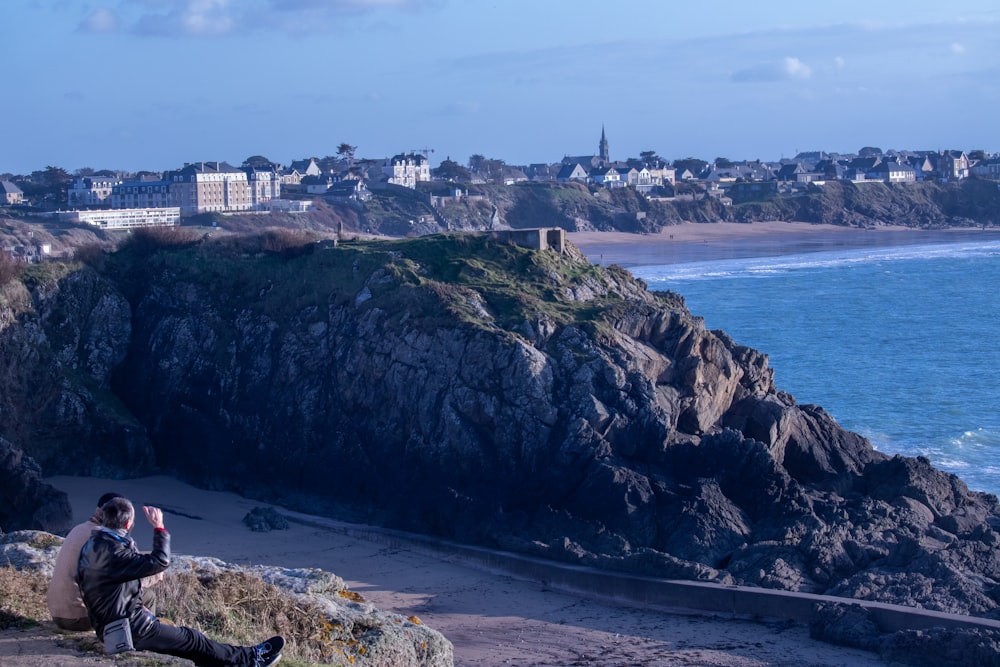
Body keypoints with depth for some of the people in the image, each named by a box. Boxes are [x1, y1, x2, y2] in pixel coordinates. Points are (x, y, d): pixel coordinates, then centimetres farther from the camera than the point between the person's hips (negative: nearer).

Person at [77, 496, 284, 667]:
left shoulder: (92, 545, 4)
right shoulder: (111, 552, -28)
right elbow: (159, 562, -27)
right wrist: (159, 528, -17)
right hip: (129, 629, -10)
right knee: (192, 640, 4)